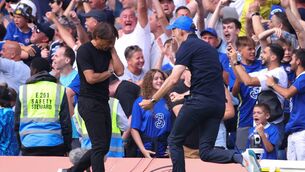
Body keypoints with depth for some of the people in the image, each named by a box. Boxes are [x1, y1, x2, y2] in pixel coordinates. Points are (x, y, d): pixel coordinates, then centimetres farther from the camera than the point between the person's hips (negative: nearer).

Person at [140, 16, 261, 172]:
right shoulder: (208, 47, 25)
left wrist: (152, 100, -6)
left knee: (174, 141, 8)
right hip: (218, 103, 7)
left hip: (200, 101, -7)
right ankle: (241, 157, -20)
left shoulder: (187, 46, -1)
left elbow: (174, 79, -11)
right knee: (206, 152, 4)